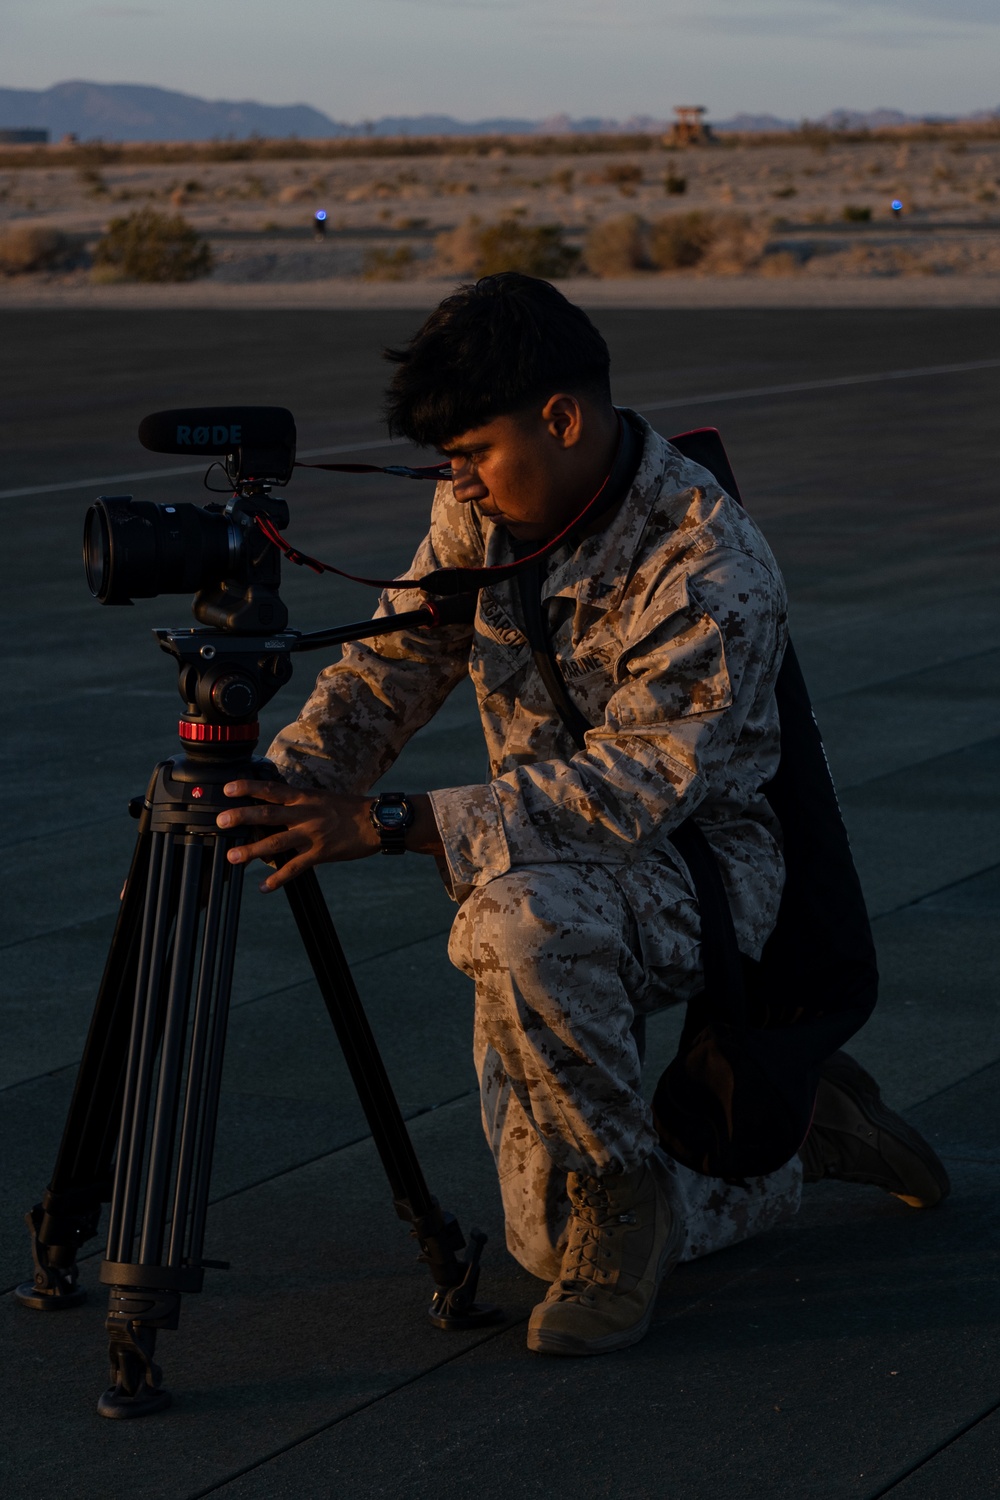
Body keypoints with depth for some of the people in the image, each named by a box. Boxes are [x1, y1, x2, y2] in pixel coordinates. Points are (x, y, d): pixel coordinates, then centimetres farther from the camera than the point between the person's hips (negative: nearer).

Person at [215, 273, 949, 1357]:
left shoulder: (711, 571, -28)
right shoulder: (479, 510, -6)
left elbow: (631, 789, -33)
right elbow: (393, 668, 1)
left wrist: (392, 826, -40)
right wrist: (279, 788, -18)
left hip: (695, 862, -7)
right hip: (552, 872, 7)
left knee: (515, 918, -41)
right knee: (551, 1243, 8)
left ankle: (625, 1186, -19)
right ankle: (802, 1126, 30)